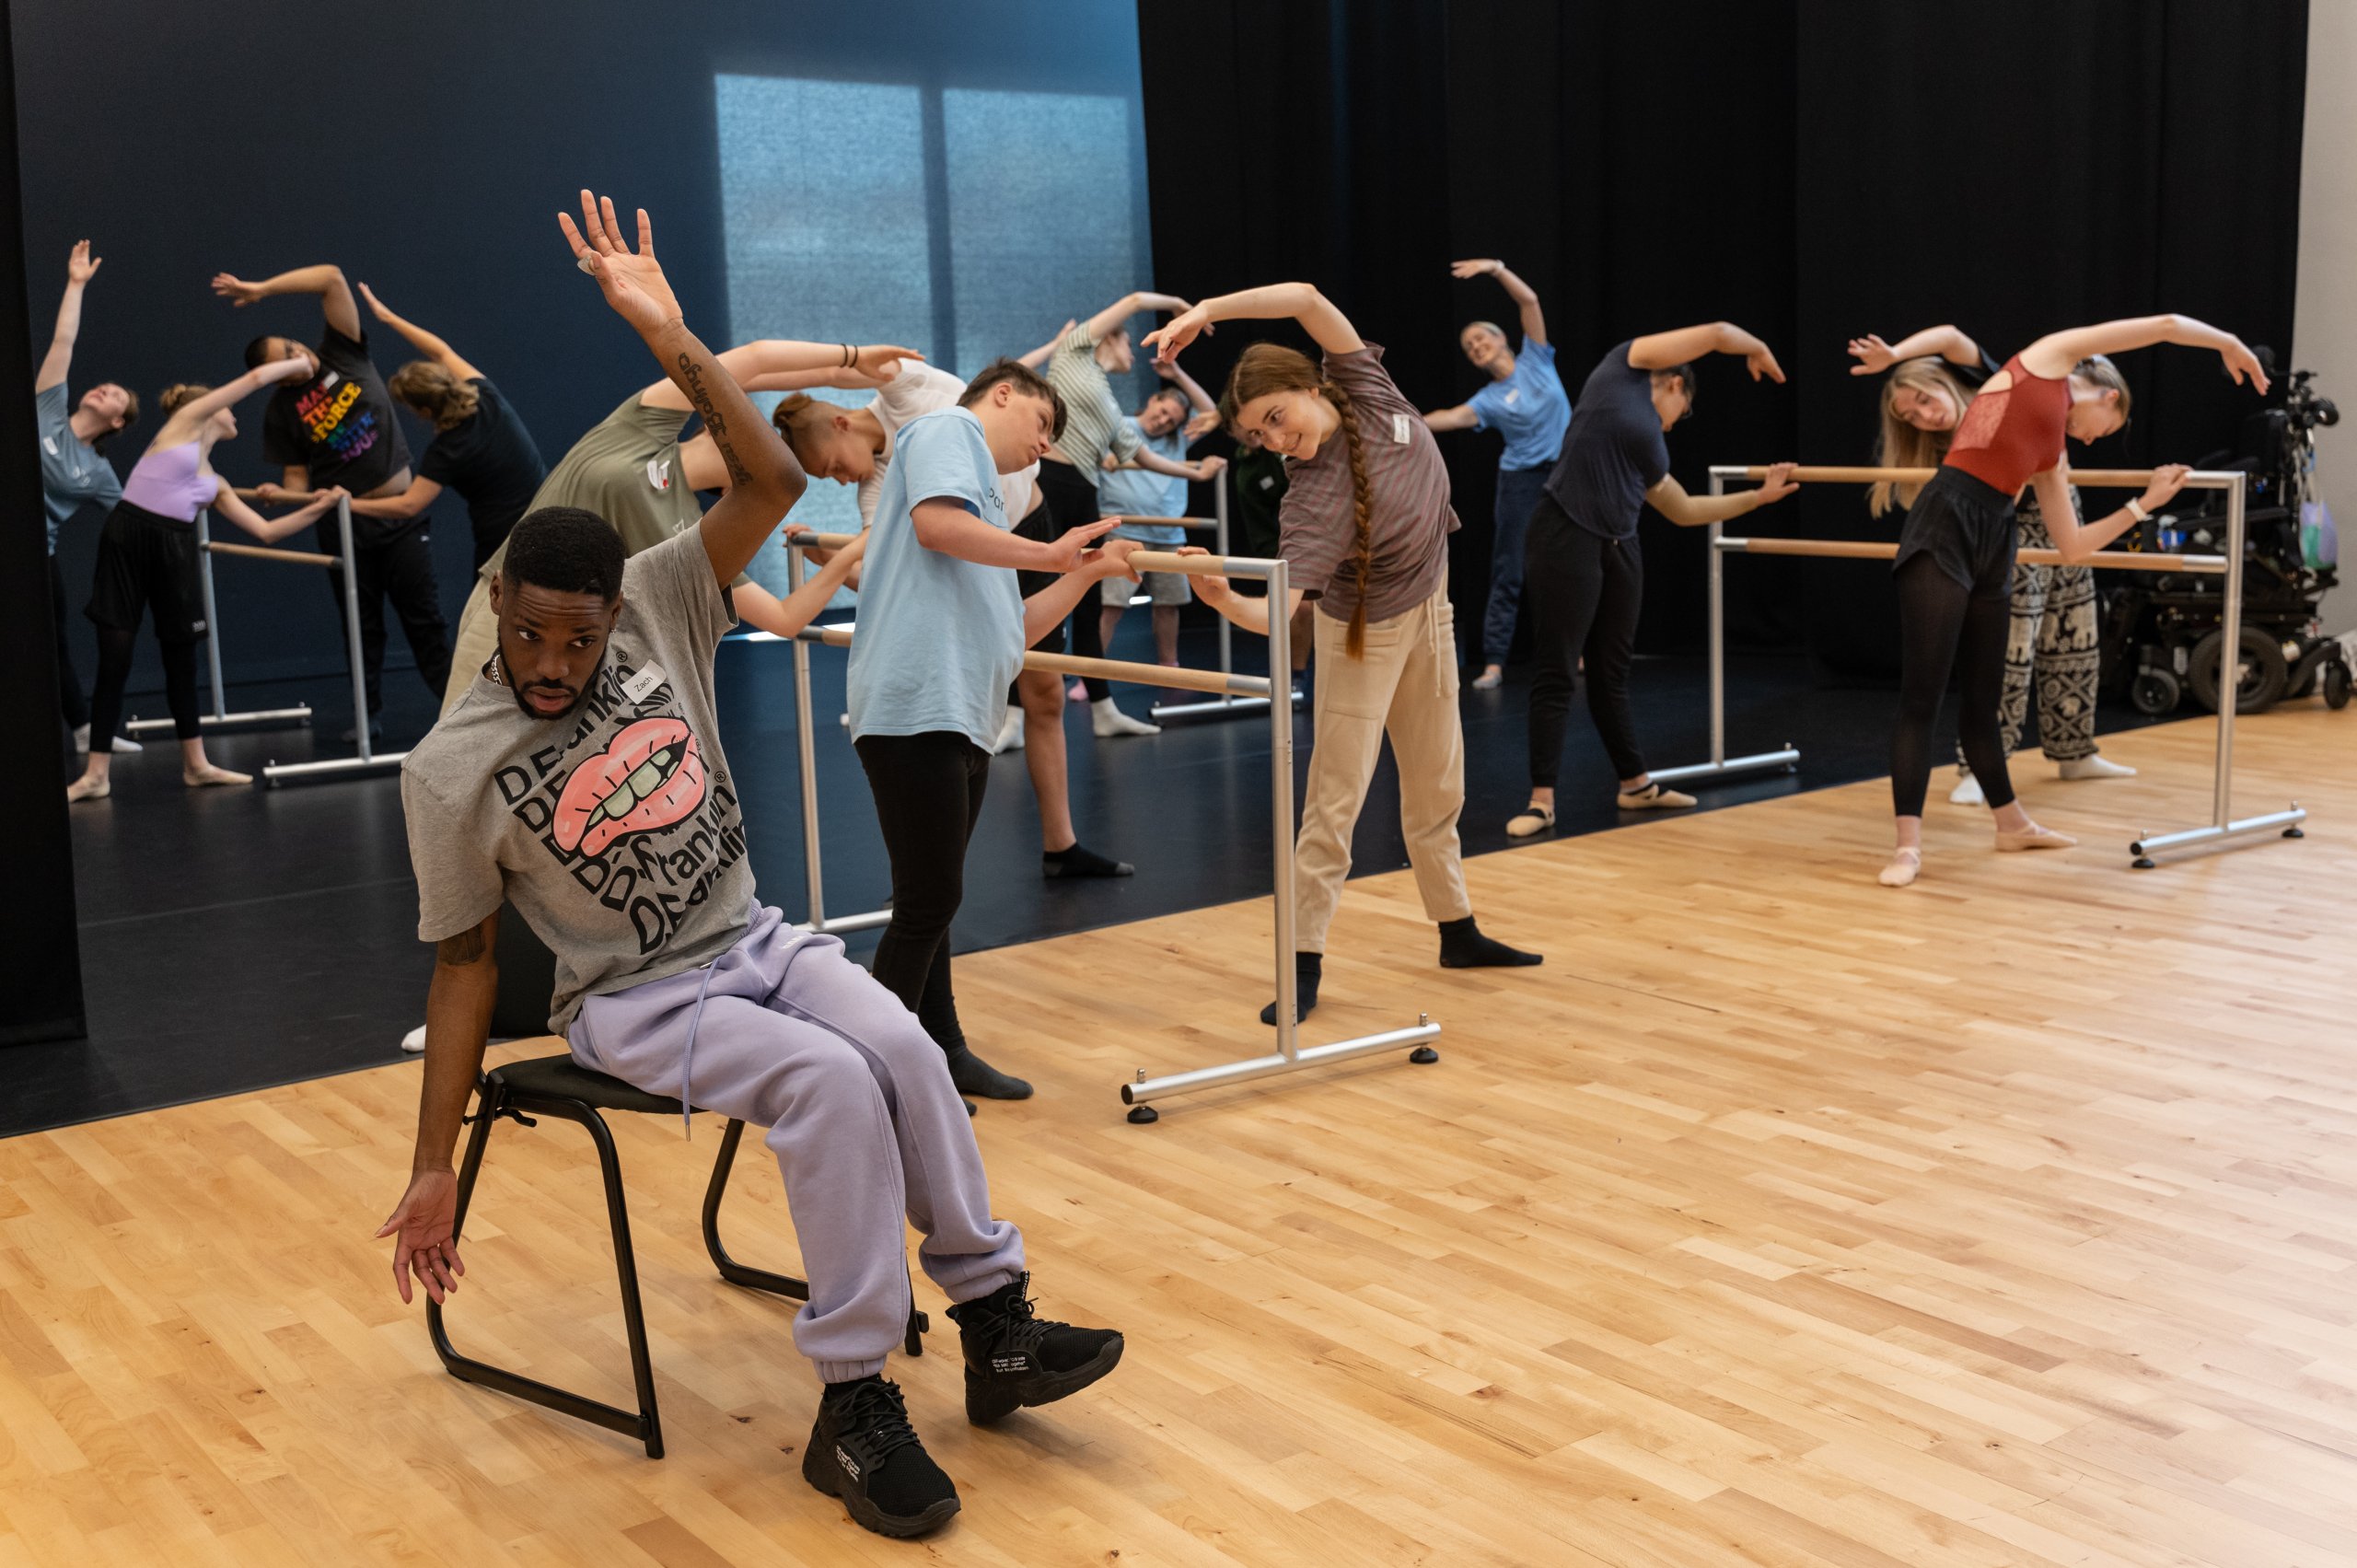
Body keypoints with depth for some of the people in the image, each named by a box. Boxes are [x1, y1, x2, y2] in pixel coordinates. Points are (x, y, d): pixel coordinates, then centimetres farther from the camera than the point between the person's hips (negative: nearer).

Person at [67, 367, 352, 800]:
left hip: (175, 551, 6)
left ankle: (196, 764, 20)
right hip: (127, 538, -6)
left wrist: (317, 509, 11)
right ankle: (97, 774, 1)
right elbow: (255, 379, 7)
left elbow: (266, 531, 17)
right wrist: (297, 364, 22)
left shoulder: (215, 483, 22)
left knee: (181, 660, 10)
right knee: (114, 661, -3)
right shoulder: (186, 420, 8)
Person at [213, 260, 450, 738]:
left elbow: (332, 278, -10)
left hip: (400, 512, 0)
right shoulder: (282, 411, -2)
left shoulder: (343, 354, -2)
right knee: (362, 623, 8)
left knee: (424, 614, 2)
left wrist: (262, 290, -14)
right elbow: (298, 478, 1)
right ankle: (368, 713, 17)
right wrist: (279, 494, -21)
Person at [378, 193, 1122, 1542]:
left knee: (904, 1048, -26)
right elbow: (466, 961, -6)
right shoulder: (453, 772, -12)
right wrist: (435, 1170, -7)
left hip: (754, 939, 4)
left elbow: (773, 479, -14)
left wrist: (671, 336, -25)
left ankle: (996, 1323, -12)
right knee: (830, 1082, -30)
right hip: (633, 999, -3)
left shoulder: (660, 611, -6)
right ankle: (854, 1404, -21)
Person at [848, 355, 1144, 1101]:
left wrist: (1088, 573, 20)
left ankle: (941, 1051, 26)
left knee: (931, 901, 17)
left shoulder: (989, 499, 28)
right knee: (929, 901, -7)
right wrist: (1048, 554, -10)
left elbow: (1011, 633, 26)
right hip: (917, 707, -10)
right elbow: (935, 521, -18)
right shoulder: (948, 428, 3)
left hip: (963, 718, 10)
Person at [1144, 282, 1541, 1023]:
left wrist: (1207, 309, -32)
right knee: (1337, 800, -5)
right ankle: (1304, 962, 1)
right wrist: (1227, 601, -59)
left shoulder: (1366, 388, -17)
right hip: (1365, 630, -6)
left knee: (1438, 784, 17)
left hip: (1428, 609, 6)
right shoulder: (1315, 495, -31)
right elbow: (1280, 610, -39)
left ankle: (1457, 929, 31)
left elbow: (1307, 297, -27)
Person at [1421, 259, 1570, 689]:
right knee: (1509, 572, -6)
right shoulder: (1489, 400, 2)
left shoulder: (1535, 359, 4)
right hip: (1522, 480, -1)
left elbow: (1530, 301, -6)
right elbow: (1452, 417, -17)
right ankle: (1493, 663, -9)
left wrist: (1495, 267, -16)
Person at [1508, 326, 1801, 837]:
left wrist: (1761, 496, 35)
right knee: (1557, 673, -4)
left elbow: (1685, 511, 29)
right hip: (1565, 540, -8)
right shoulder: (1625, 367, 4)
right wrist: (1759, 351, 25)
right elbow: (1718, 333, 7)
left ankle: (1635, 783, 26)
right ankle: (1542, 799, 0)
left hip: (1620, 551, 8)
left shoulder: (1650, 449, 23)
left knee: (1611, 673, 16)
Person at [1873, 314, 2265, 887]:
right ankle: (1908, 845, -7)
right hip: (1943, 529, -8)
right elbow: (2168, 325, 11)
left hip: (1993, 542, 8)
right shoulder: (2049, 357, 8)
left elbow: (2073, 547, 20)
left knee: (1983, 700, 17)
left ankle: (2011, 822, 29)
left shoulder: (2051, 454, 24)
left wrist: (2146, 502, 28)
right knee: (1921, 698, -7)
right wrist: (2231, 344, 25)